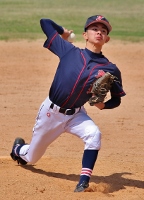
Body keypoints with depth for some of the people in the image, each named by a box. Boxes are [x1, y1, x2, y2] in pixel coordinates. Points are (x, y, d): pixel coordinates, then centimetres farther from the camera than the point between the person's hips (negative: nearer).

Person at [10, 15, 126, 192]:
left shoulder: (110, 69, -9)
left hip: (76, 115, 0)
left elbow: (116, 99, 1)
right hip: (51, 111, 0)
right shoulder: (69, 51, -10)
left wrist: (103, 105, -19)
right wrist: (63, 32, 10)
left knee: (94, 134, -33)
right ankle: (18, 149, 53)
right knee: (31, 158, 15)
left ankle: (84, 182, -28)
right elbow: (45, 22, -5)